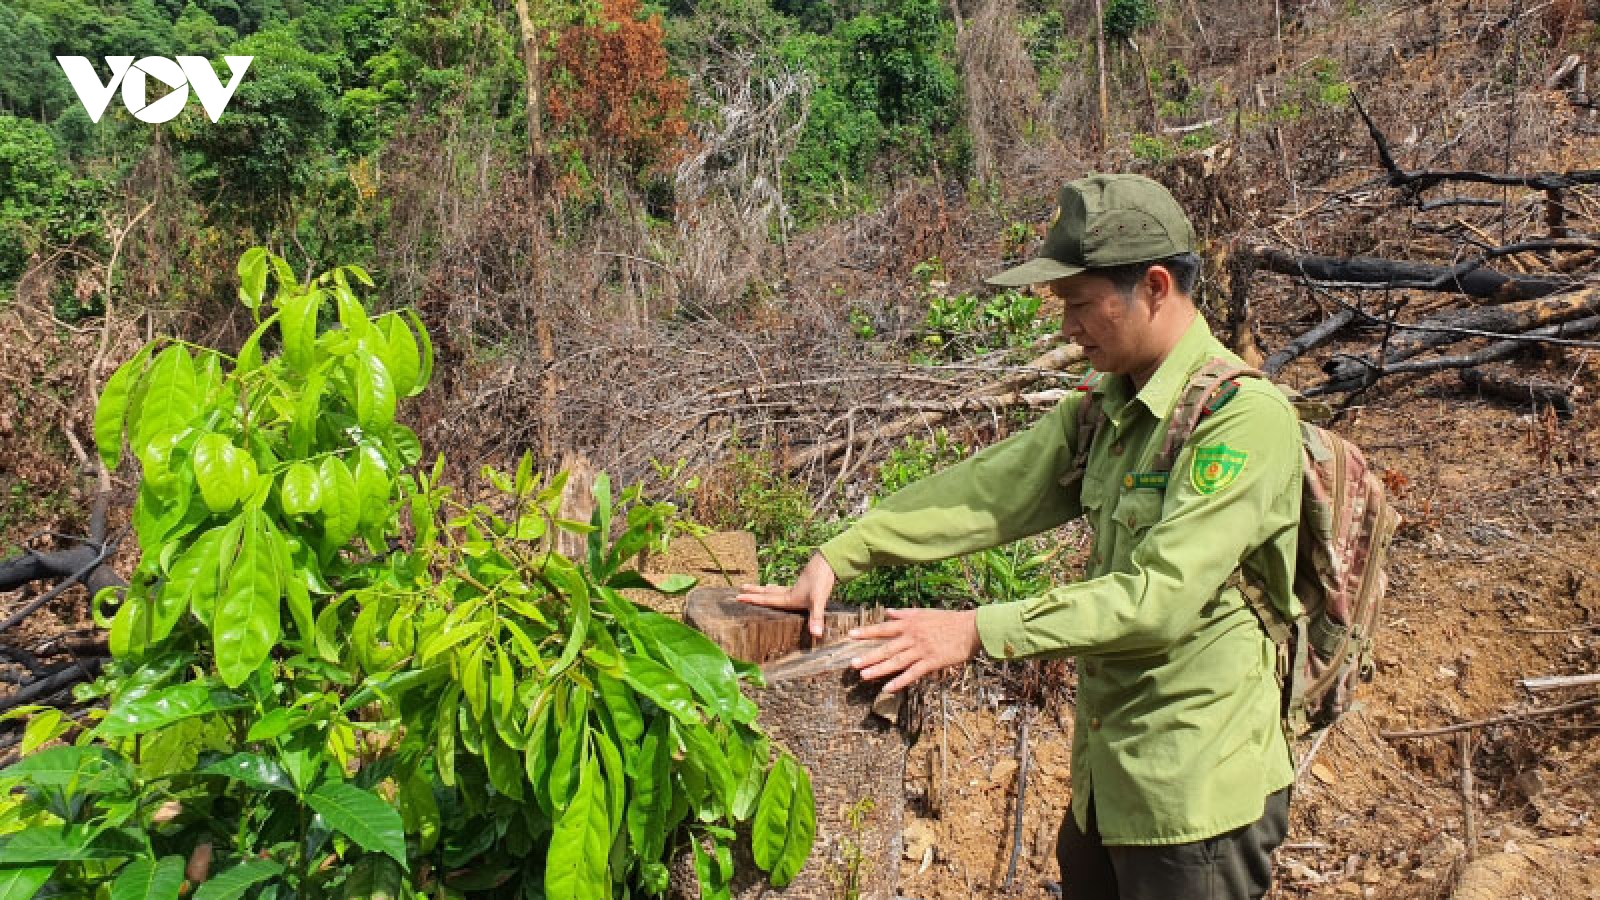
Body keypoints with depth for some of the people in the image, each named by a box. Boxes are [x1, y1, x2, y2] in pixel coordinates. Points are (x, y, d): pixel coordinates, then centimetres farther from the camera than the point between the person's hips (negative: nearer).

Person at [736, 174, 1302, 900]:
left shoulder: (1245, 417, -20)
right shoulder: (1105, 407, 5)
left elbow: (1161, 596, -27)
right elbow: (987, 489, -1)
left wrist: (979, 631, -29)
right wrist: (835, 559, -8)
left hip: (1196, 792, -7)